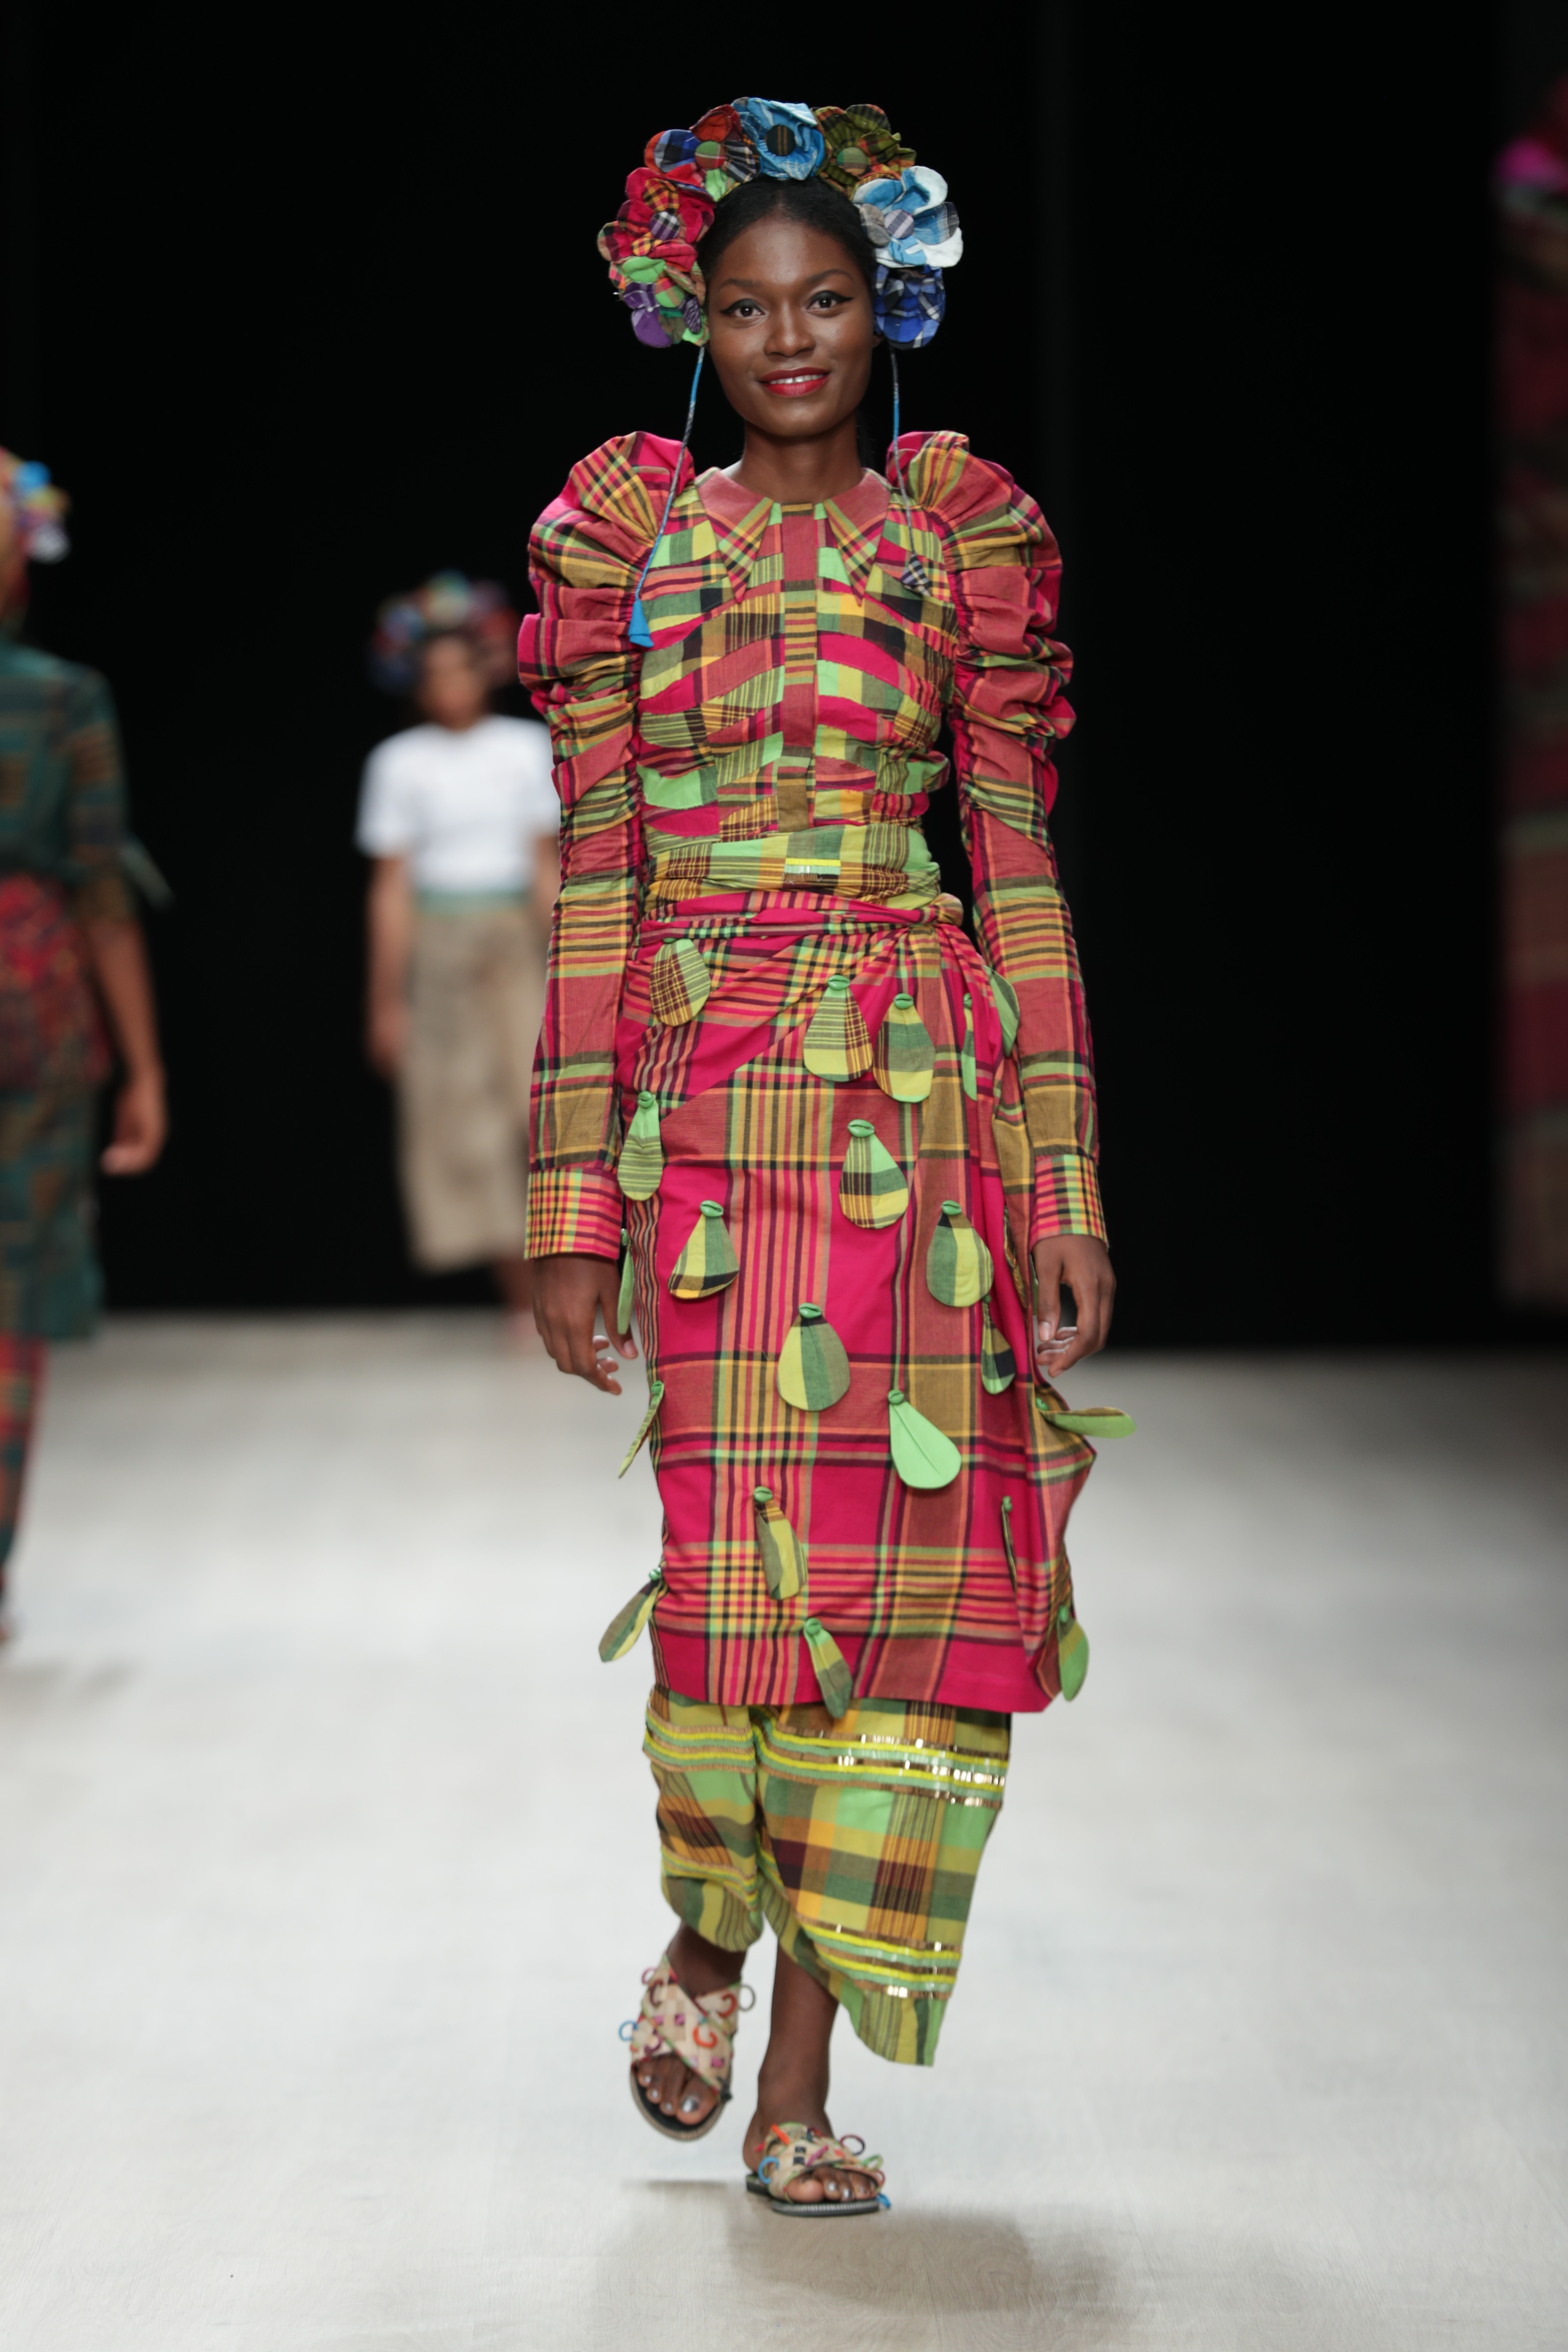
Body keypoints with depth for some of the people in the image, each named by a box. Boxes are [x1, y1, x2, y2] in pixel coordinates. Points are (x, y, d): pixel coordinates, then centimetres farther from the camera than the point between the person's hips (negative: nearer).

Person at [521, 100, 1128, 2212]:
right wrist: (575, 1205, -2)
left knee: (896, 1556, -3)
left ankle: (800, 2081, 6)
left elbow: (1023, 872, 7)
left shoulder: (959, 538, 10)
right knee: (741, 1541, -7)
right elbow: (593, 884, 4)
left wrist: (1069, 1188, 0)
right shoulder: (632, 538, 8)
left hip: (921, 1088, 1)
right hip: (703, 1084, -1)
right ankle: (705, 1932, 22)